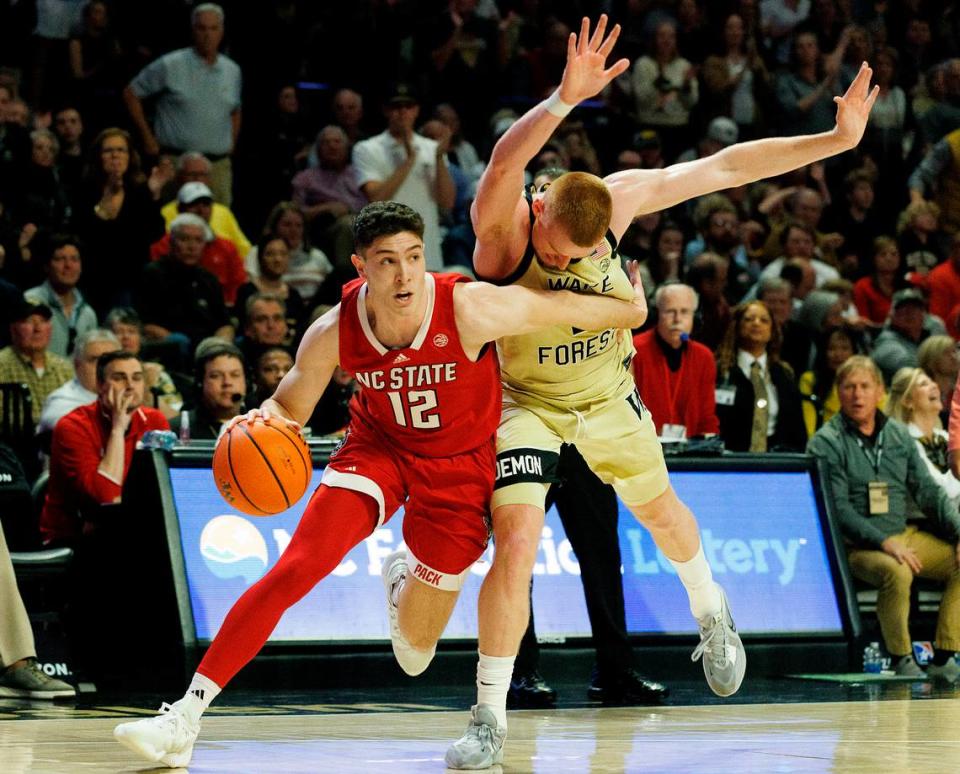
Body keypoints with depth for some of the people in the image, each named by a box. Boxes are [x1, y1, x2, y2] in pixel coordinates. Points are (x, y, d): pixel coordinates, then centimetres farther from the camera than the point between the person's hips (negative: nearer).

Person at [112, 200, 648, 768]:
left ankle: (405, 581, 47)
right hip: (378, 446, 1)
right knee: (294, 570, -18)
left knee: (417, 645, 7)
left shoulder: (470, 308, -30)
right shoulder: (335, 332, -21)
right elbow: (291, 409, -7)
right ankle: (185, 718, -15)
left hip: (459, 465, -1)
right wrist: (259, 423, -29)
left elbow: (571, 307, -18)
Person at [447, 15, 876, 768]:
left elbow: (727, 168, -13)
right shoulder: (504, 227, -32)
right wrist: (568, 96, -71)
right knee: (516, 546, -20)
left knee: (663, 513, 23)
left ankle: (712, 615, 56)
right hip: (526, 401, -4)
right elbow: (503, 163, -57)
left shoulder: (619, 198, -21)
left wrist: (836, 140, -13)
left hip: (608, 396, 4)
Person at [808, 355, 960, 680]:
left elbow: (928, 491, 14)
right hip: (855, 545, -6)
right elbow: (837, 509, -13)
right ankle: (902, 662, -19)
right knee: (897, 571, -35)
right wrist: (885, 543, -23)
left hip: (904, 535, 6)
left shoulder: (898, 435, 13)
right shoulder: (826, 443, -5)